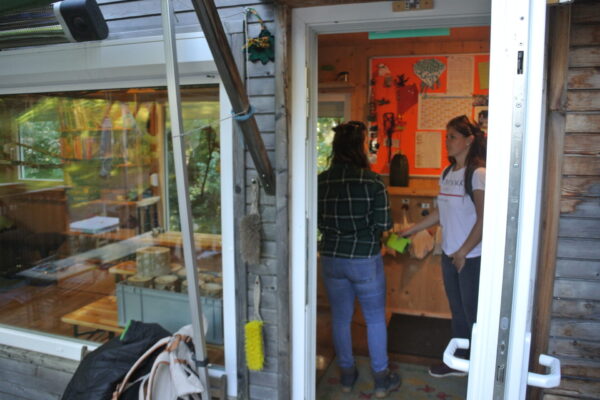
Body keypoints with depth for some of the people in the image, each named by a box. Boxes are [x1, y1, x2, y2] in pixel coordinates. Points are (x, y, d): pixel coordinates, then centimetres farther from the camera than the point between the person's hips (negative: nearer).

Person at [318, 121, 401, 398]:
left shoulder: (321, 181, -5)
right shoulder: (372, 180, -15)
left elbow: (318, 222, 0)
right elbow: (383, 224, -14)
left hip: (331, 258, 4)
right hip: (365, 260, -3)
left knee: (340, 318, 17)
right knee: (375, 319, 14)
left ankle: (347, 375, 33)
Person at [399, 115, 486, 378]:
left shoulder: (477, 174, -15)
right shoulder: (447, 173, 8)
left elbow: (483, 219, -18)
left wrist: (463, 252, -15)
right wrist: (412, 230, 11)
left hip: (472, 257, -7)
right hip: (449, 254, 7)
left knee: (473, 313, 4)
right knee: (457, 311, 18)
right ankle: (458, 361, 33)